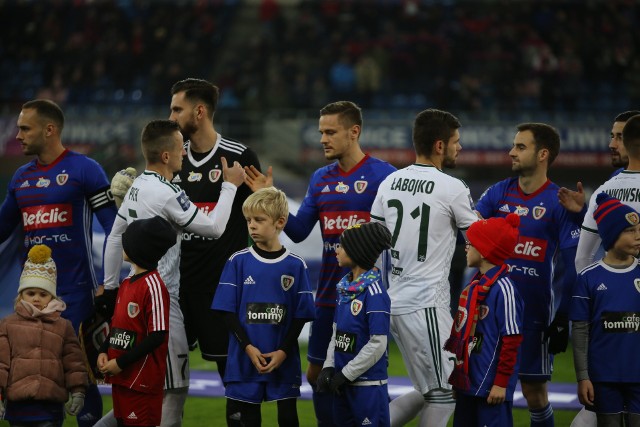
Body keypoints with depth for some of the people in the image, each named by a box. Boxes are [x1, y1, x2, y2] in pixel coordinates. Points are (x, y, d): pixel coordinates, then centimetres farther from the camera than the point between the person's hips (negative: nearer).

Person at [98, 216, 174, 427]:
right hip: (120, 378, 9)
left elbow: (157, 336, -18)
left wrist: (121, 363, -16)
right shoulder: (127, 283, 13)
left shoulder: (153, 285, -14)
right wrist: (104, 352, 2)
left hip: (143, 382, -9)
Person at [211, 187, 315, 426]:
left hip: (284, 360, 0)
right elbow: (228, 311, -2)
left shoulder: (295, 266, -1)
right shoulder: (238, 262, -1)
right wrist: (248, 347, -13)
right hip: (245, 359, 0)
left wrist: (284, 351, -11)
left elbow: (301, 316, 1)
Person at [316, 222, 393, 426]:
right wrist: (328, 367, 1)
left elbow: (378, 344, -18)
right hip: (343, 382, 8)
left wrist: (346, 374, -15)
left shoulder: (374, 292, -15)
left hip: (368, 384, -8)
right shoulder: (344, 287, 9)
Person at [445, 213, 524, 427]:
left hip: (490, 386, -10)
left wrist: (501, 383, -16)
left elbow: (511, 341, -17)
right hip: (467, 382, 10)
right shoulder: (474, 285, 13)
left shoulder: (503, 289, -15)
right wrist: (457, 377, 23)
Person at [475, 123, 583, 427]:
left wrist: (563, 319, -8)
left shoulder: (559, 203, -6)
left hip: (534, 312, -3)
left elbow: (573, 267, -5)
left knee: (534, 392, 3)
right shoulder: (498, 193, 5)